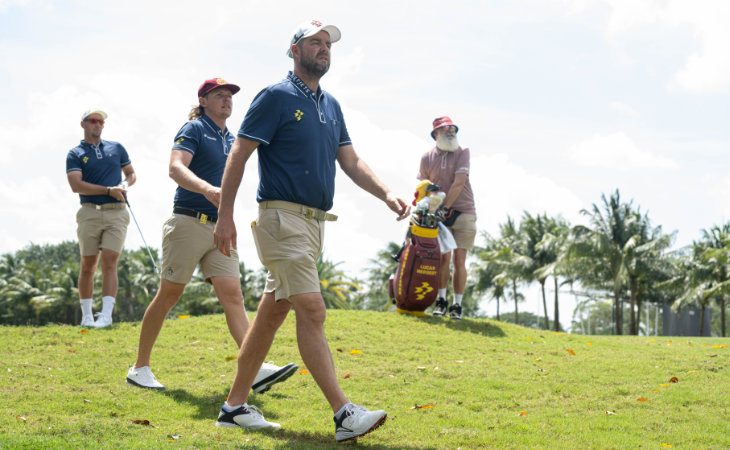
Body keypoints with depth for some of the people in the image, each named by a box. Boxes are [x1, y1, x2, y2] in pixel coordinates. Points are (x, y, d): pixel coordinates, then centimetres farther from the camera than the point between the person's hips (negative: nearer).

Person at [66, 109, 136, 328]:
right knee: (88, 265, 2)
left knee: (109, 263, -10)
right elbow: (76, 185, -9)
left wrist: (125, 184, -1)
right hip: (90, 213, -1)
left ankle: (106, 314, -16)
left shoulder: (117, 148, 15)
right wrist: (109, 190, -15)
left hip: (116, 213, 1)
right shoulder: (75, 154, 5)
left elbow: (131, 173, 23)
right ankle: (86, 315, 11)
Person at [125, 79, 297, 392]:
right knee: (168, 295, 0)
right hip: (189, 223, -6)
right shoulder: (194, 129, -4)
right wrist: (207, 189, -39)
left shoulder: (230, 139, 19)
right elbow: (176, 168, -21)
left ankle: (256, 369, -15)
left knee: (232, 295, -5)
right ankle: (140, 367, 12)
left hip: (220, 228, 6)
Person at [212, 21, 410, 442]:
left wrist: (386, 194, -1)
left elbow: (351, 161, 16)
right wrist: (225, 215, -12)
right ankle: (344, 414, -16)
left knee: (273, 313, 10)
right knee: (312, 312, -13)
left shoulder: (331, 105, 17)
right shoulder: (276, 97, -5)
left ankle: (235, 406, 18)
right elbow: (239, 155, -7)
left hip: (316, 222, 8)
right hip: (282, 218, -8)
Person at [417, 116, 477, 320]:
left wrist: (445, 207, -16)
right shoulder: (427, 158, 3)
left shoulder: (462, 153, -3)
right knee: (443, 257, -7)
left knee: (459, 260, -4)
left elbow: (459, 183, -12)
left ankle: (457, 304, 4)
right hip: (440, 214, 1)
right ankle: (441, 299, 9)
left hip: (463, 212, -1)